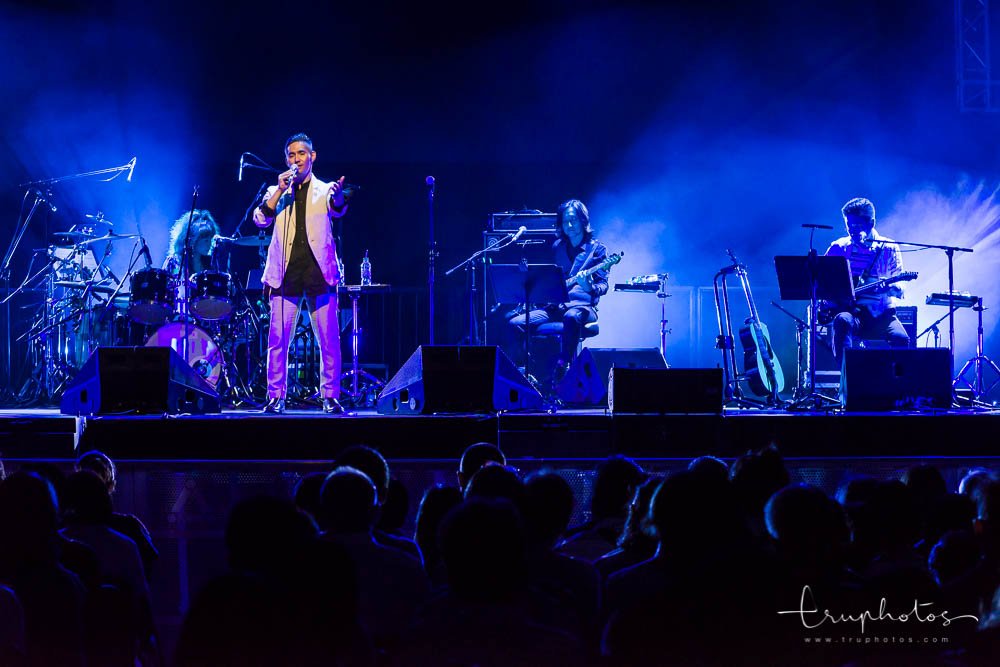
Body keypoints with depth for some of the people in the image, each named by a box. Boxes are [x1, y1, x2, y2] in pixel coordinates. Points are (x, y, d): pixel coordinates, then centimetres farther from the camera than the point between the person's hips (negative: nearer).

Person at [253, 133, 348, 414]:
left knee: (329, 339, -5)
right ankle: (276, 396, 3)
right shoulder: (277, 192, 17)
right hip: (286, 273, 1)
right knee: (278, 339, -4)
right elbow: (261, 219, 2)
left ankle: (330, 396, 2)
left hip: (319, 272, -1)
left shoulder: (324, 190, 12)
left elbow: (336, 209, -11)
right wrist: (281, 190, -7)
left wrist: (338, 196, -35)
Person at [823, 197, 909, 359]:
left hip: (881, 314, 0)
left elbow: (899, 287, 1)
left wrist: (893, 288, -23)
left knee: (901, 339, -29)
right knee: (843, 321, -36)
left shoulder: (888, 248, 6)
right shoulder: (838, 247, 9)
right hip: (850, 310, 0)